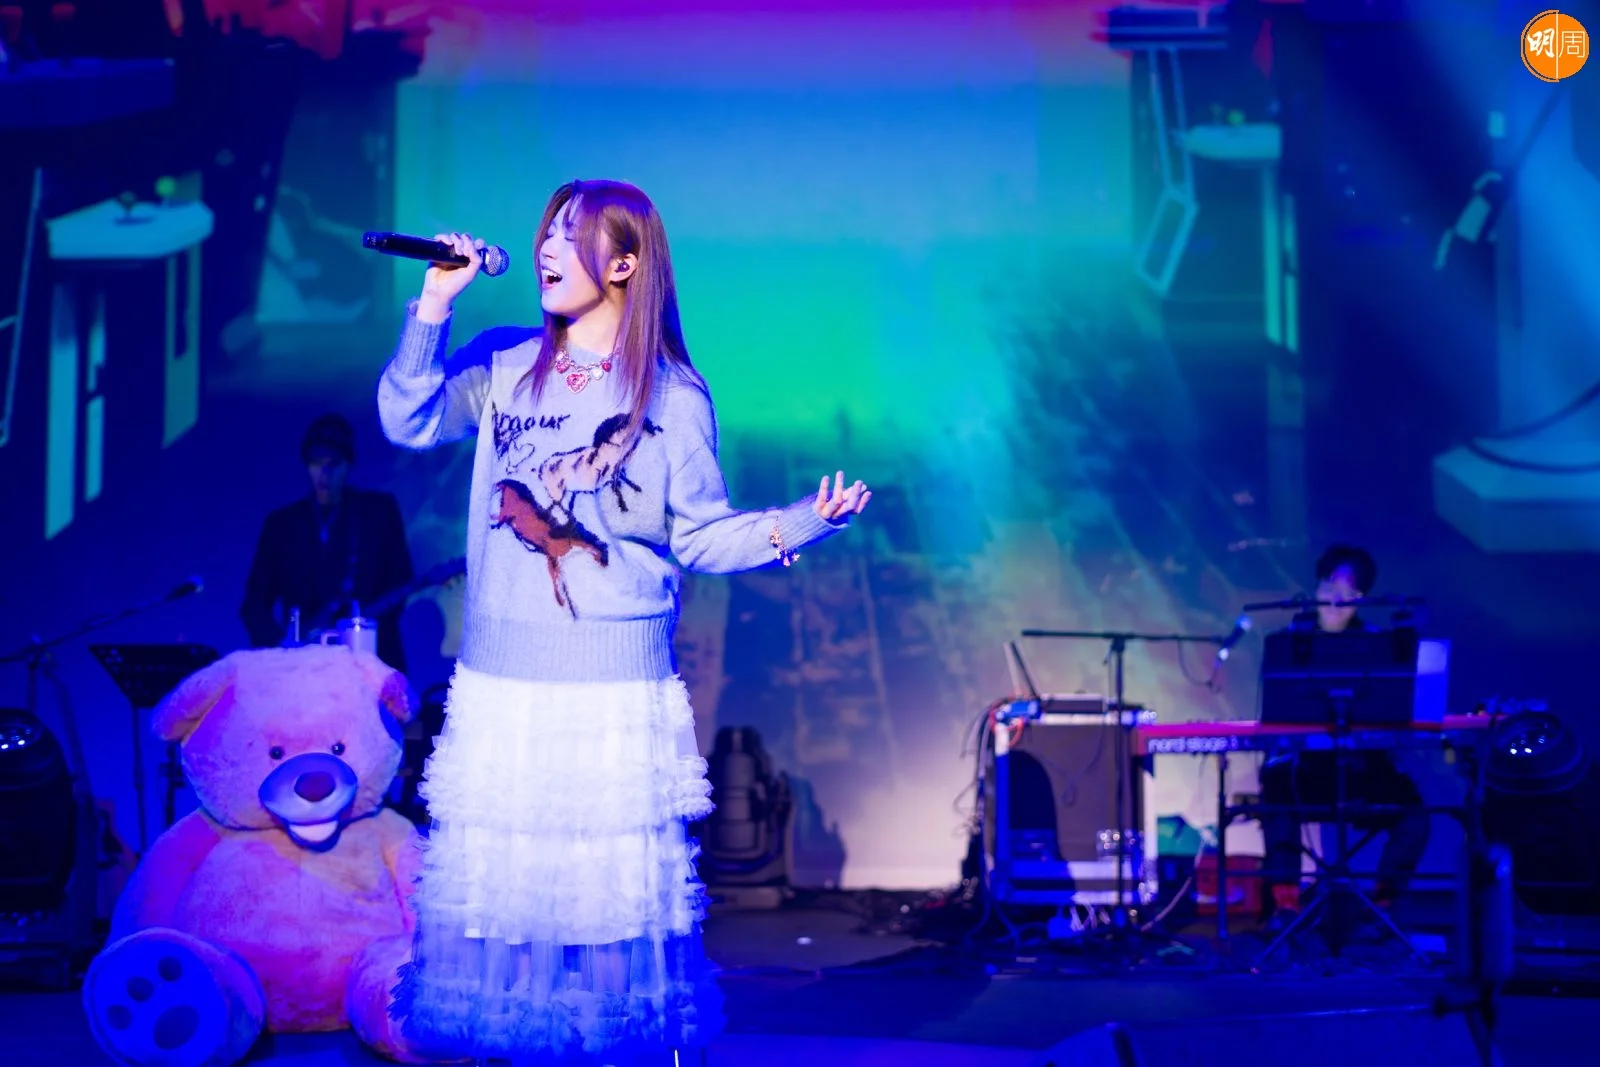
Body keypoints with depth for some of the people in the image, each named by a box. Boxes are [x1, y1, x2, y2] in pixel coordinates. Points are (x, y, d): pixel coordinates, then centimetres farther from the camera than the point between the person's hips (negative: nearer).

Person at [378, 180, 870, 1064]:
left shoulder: (672, 397, 0)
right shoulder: (504, 363, 6)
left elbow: (702, 535, 1)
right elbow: (409, 422, -5)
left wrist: (797, 525, -14)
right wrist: (434, 307, -11)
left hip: (616, 691, -2)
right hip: (500, 682, 2)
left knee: (612, 881, 1)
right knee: (497, 871, 6)